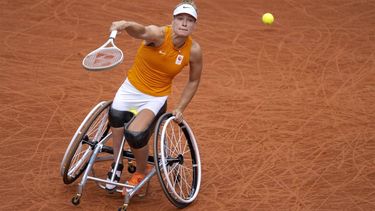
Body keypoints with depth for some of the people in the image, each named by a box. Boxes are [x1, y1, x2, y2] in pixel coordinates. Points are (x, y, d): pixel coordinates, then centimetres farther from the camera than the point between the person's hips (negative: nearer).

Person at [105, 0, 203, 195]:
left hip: (156, 98, -1)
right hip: (131, 88, 1)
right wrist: (126, 25, -70)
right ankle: (117, 166, 5)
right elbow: (142, 31, -48)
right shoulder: (159, 34, -22)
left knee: (135, 134, -24)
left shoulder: (193, 50, -14)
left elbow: (194, 81, 4)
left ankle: (141, 172, 8)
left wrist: (180, 109, 0)